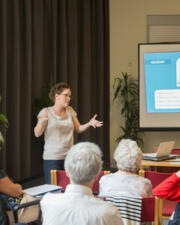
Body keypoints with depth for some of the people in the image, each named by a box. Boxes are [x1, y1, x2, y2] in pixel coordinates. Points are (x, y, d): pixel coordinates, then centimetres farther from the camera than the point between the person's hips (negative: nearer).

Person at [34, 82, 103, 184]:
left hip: (69, 156, 4)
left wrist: (89, 124, -6)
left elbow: (78, 129, 12)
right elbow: (37, 134, -13)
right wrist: (42, 122, -32)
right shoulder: (46, 112, -6)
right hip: (52, 158, -4)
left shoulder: (70, 110, 8)